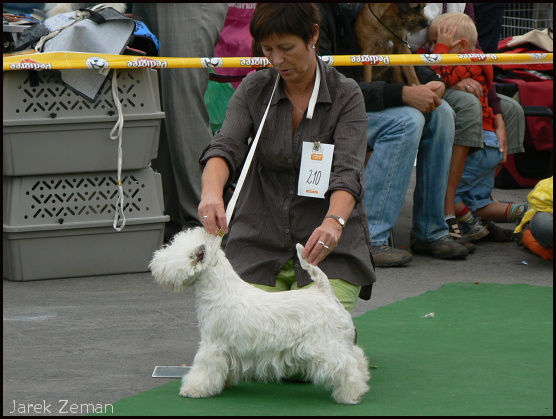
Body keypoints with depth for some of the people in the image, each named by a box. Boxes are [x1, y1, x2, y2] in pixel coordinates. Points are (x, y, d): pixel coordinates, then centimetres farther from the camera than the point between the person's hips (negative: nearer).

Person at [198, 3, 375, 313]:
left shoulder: (345, 95, -8)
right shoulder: (254, 90, -1)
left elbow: (347, 171, -21)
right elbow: (226, 147, -16)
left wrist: (334, 222, -42)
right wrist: (212, 193, -39)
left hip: (327, 251, -2)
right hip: (259, 243, 2)